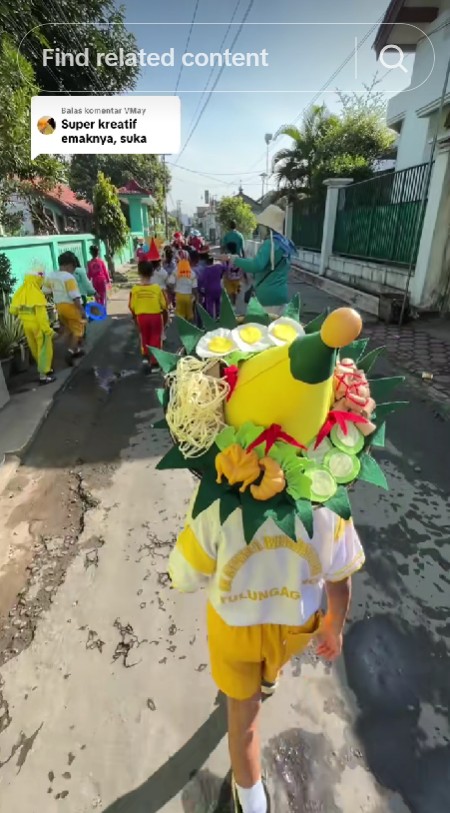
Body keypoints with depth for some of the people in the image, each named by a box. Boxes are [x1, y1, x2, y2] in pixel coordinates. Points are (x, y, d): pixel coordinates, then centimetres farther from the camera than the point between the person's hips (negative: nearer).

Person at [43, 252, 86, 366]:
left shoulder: (51, 276, 4)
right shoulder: (69, 277, -20)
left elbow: (45, 291, 12)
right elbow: (75, 297, -24)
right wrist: (82, 310, -20)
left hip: (59, 307, 8)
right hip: (71, 307, -8)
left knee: (69, 331, 21)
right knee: (77, 331, 5)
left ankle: (75, 350, 32)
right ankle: (70, 352, -9)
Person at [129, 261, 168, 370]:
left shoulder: (134, 289, -9)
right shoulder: (157, 288, -12)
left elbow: (132, 307, -3)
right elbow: (164, 306, -6)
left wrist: (135, 319, 13)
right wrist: (165, 319, 9)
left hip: (141, 317, 1)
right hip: (156, 316, -1)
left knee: (144, 338, 22)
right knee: (155, 339, 11)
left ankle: (145, 356, 12)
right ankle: (154, 362, 15)